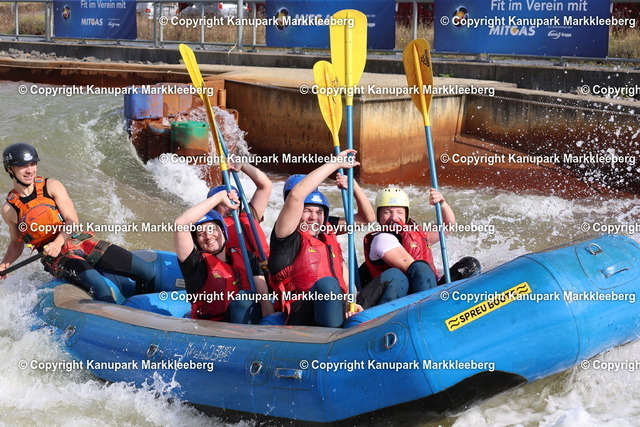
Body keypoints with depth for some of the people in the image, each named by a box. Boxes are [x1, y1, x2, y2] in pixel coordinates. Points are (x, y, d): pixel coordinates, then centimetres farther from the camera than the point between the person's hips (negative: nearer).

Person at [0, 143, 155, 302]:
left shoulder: (52, 187, 5)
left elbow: (72, 221, -3)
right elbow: (16, 243, 19)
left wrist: (58, 242, -22)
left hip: (84, 242, 3)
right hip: (58, 258, -2)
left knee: (149, 272, -10)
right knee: (101, 289, -34)